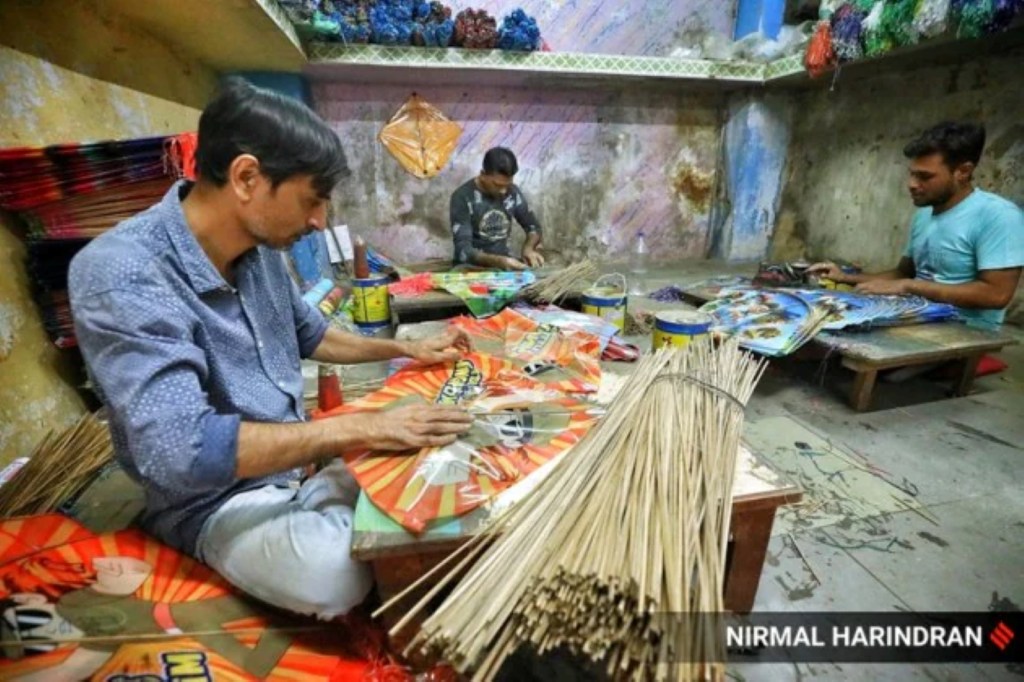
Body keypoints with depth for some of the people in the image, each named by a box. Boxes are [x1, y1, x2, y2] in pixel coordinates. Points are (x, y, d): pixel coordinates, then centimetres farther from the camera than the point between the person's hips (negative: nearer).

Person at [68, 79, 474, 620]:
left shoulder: (258, 249, -2)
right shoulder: (120, 274, -26)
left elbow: (310, 335, 15)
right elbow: (181, 452, -34)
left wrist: (406, 348, 11)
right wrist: (360, 428, -32)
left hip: (300, 459, 7)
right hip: (217, 498, -6)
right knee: (336, 572, -32)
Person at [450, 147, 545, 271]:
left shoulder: (512, 192, 1)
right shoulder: (463, 197, -15)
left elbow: (534, 227, 11)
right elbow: (464, 251, -21)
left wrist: (528, 248, -12)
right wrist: (499, 261, -36)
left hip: (506, 262, 5)